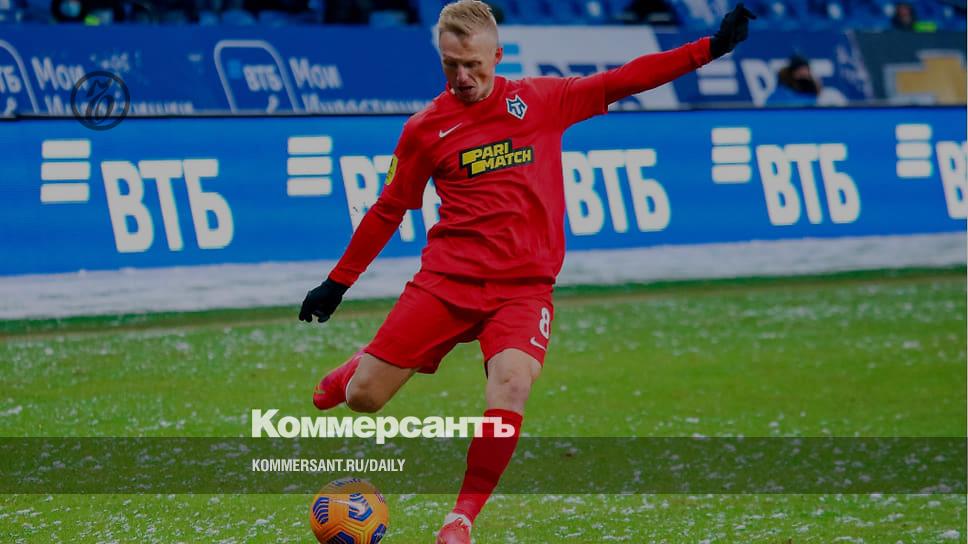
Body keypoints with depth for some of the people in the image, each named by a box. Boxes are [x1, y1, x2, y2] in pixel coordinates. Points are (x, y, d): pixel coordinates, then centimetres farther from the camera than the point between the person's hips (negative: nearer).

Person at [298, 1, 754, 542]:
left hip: (524, 287, 0)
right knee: (363, 398, -5)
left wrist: (711, 48, 1)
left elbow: (624, 80, 7)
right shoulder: (425, 129, 5)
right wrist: (337, 283, 17)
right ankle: (354, 373, 35)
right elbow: (388, 211, 15)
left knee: (511, 385, -28)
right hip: (447, 278, 0)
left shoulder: (541, 101, 6)